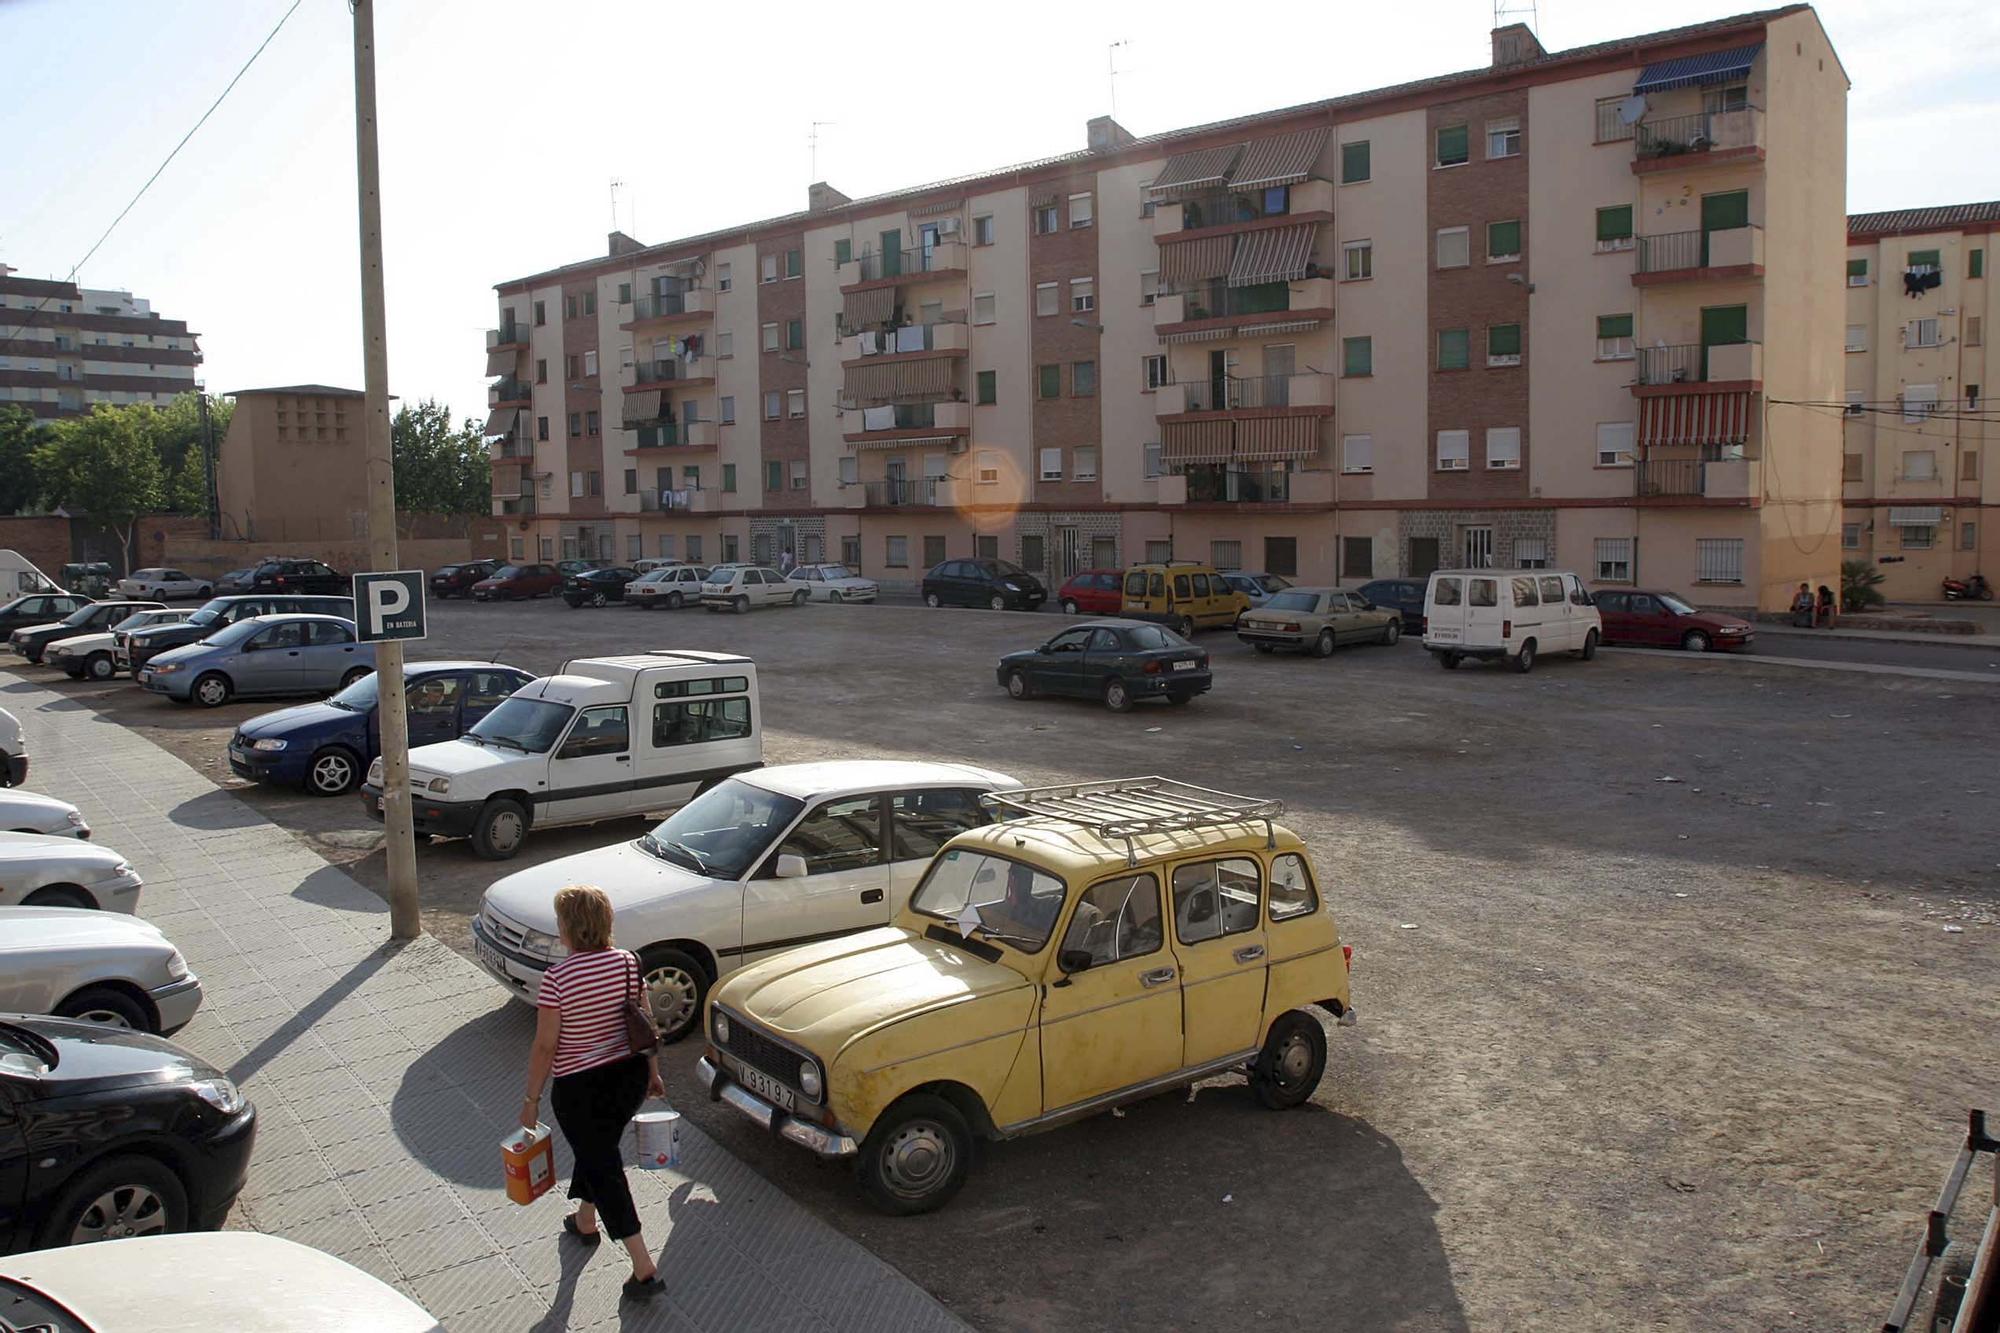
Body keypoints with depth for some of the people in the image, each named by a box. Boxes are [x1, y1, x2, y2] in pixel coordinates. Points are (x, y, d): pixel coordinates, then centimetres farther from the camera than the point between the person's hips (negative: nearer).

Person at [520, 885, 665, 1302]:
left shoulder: (557, 978, -21)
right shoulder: (627, 963, -5)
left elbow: (545, 1046, -16)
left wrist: (531, 1099, -5)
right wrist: (653, 1072, 16)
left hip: (580, 1088, -6)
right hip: (630, 1076, 6)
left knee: (602, 1166, 3)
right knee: (598, 1147, 29)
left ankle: (645, 1268, 0)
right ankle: (585, 1221, 51)